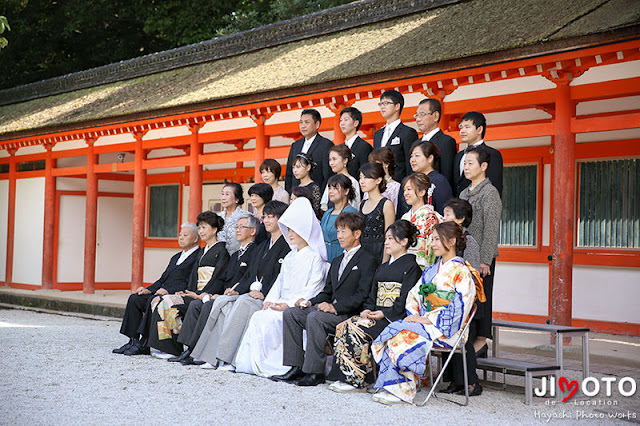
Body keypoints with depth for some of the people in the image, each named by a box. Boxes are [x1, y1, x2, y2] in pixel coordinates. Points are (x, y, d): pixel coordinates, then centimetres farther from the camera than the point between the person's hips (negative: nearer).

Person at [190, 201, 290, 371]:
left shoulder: (287, 245, -3)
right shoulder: (262, 247, 25)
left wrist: (263, 293, -22)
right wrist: (237, 290, 5)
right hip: (253, 292, 8)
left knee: (243, 303, -32)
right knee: (222, 301, -15)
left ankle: (228, 359, -32)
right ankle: (214, 357, -21)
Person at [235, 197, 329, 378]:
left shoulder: (315, 257, -4)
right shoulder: (289, 257, 22)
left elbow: (312, 289, -11)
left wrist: (290, 304, -19)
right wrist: (270, 300, 1)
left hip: (300, 307, -7)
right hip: (281, 305, 7)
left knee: (267, 319, -28)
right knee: (257, 317, -19)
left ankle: (271, 364, -18)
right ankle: (251, 362, -19)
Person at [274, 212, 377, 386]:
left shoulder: (367, 261, -3)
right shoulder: (337, 261, 25)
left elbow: (362, 295, -14)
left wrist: (335, 307, -22)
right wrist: (310, 302, 3)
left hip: (350, 314, -9)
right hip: (332, 310, 9)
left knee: (315, 318, -32)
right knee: (290, 313, -8)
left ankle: (315, 372, -26)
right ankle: (297, 367, -11)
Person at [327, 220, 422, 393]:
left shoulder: (411, 266, -2)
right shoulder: (383, 267, 24)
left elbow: (405, 299, -12)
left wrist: (384, 313, -17)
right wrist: (368, 309, 0)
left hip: (394, 317, -8)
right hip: (375, 314, 8)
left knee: (357, 330, -29)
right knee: (342, 327, -18)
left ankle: (357, 380, -21)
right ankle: (346, 376, -19)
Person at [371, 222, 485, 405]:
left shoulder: (462, 272, -4)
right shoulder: (431, 270, 20)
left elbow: (458, 307, -13)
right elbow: (414, 295, 19)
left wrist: (426, 320, -16)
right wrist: (414, 314, -2)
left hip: (446, 330, -7)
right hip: (423, 321, 7)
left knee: (403, 335, -28)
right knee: (393, 330, -22)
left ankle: (401, 391, -22)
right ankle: (391, 387, -23)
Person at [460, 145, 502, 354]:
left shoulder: (490, 192, -8)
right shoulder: (464, 193, 16)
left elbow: (491, 230, -14)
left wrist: (485, 260, -18)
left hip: (481, 257, -7)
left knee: (481, 298, -3)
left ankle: (481, 341, 2)